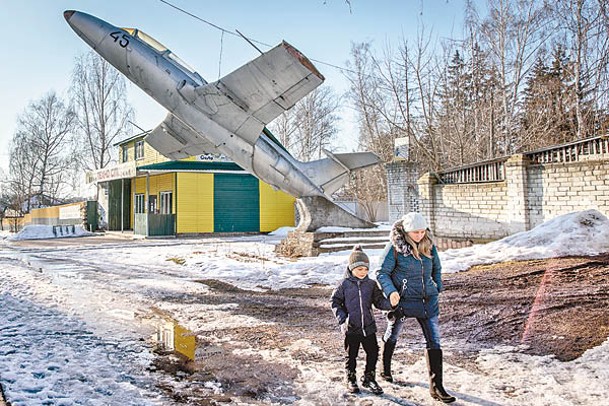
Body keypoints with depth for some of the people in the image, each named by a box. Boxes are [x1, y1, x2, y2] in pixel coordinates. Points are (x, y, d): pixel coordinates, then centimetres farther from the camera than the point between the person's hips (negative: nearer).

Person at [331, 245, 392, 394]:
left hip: (368, 327, 3)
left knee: (373, 353, 7)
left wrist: (391, 304, -18)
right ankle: (351, 380, 28)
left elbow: (379, 301, 2)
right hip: (351, 328, -3)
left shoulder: (371, 284, 3)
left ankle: (369, 379, 27)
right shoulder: (344, 284, -5)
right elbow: (335, 302, -1)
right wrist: (342, 319, -13)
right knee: (351, 355, 9)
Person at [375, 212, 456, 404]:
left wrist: (437, 288, 6)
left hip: (427, 300, 3)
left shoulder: (429, 245, 0)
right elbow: (382, 273, -12)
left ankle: (436, 387, 5)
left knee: (434, 341, -2)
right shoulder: (395, 247, -14)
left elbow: (437, 269, 17)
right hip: (403, 299, -3)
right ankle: (385, 370, 43)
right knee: (392, 336, 17)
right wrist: (390, 291, -27)